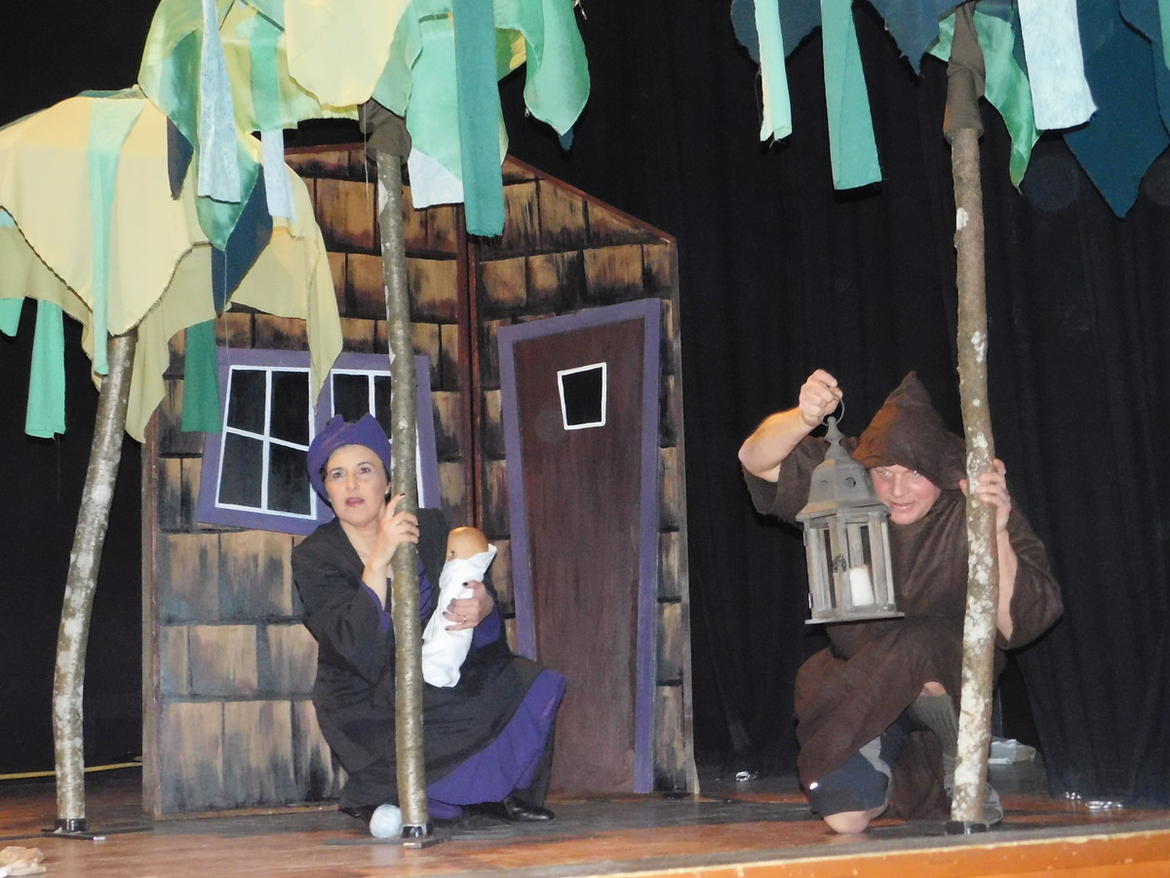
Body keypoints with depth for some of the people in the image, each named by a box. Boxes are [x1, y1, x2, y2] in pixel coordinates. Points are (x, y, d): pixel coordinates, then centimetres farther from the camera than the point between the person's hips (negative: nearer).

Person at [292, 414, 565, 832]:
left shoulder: (431, 528, -1)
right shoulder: (314, 558, -11)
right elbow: (359, 649, -25)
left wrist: (483, 608, -26)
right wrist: (379, 559, -35)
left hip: (440, 683, 5)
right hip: (367, 707, -4)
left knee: (537, 688, -14)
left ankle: (500, 794, 8)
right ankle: (371, 794, 3)